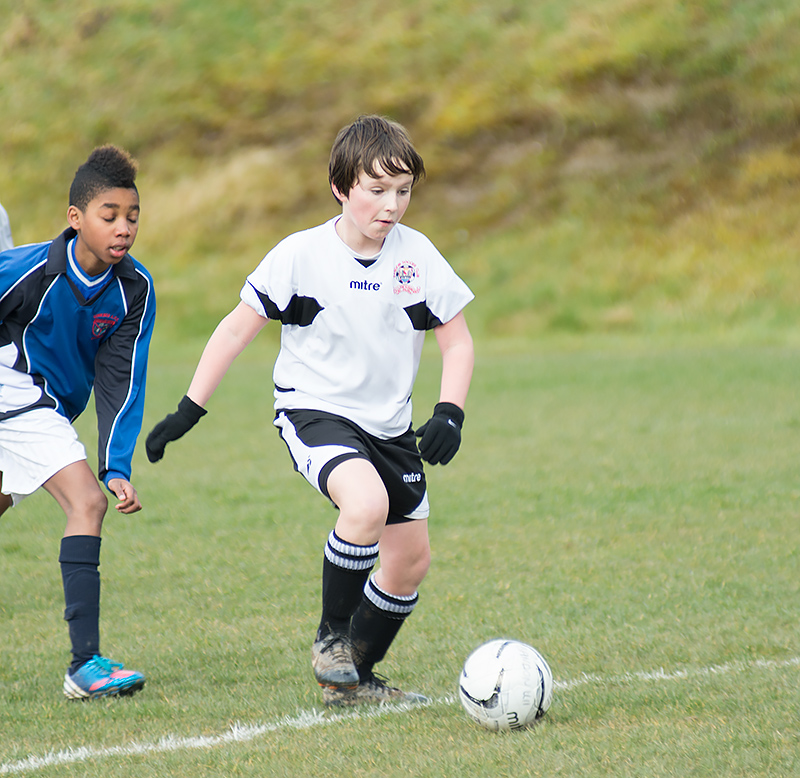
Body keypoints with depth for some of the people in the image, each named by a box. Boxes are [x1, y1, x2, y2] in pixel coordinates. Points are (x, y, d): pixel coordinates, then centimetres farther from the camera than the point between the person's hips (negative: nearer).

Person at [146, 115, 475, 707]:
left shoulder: (418, 256, -4)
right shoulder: (301, 255, -13)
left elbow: (457, 342, 4)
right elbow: (238, 329, -5)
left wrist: (450, 413, -11)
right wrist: (190, 409, -5)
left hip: (389, 425, 5)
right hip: (314, 411, -5)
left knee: (411, 559, 6)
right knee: (367, 504, -32)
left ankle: (355, 678, 24)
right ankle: (331, 637, -11)